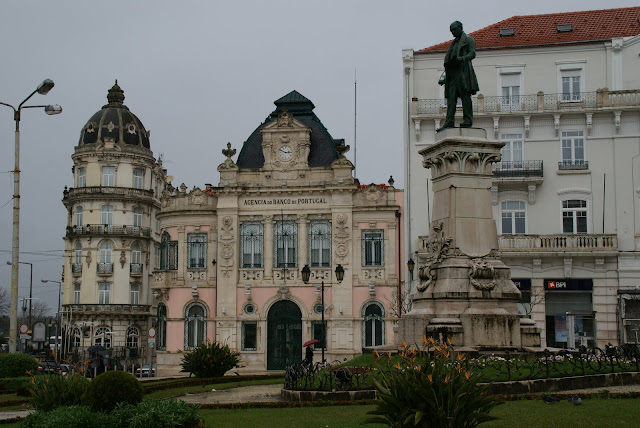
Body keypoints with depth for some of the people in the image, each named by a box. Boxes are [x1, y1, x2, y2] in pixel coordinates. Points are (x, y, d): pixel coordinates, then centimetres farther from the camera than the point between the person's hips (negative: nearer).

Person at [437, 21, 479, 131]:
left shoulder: (468, 40, 8)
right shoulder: (455, 43, 29)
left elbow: (472, 54, -7)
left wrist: (462, 58, -28)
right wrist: (445, 78, 19)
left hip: (463, 70, -7)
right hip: (453, 73, 7)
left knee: (465, 95, -11)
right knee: (451, 97, -3)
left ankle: (468, 119, -12)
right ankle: (449, 122, -9)